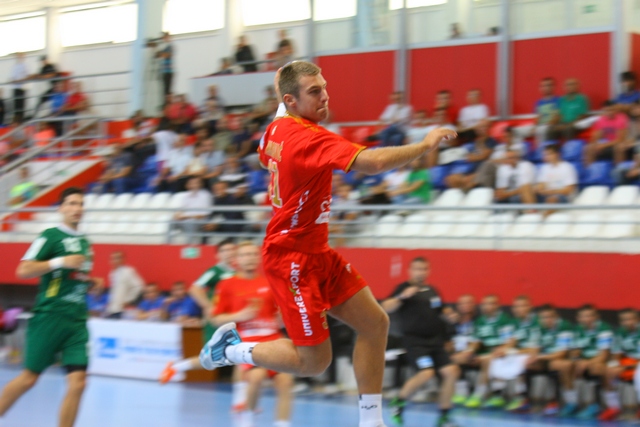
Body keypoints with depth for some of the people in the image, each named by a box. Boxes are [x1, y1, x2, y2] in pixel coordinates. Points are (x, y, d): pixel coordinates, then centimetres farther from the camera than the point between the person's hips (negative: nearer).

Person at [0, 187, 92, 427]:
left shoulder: (85, 242, 16)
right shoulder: (50, 236, -5)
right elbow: (23, 271, -13)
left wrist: (92, 282, 11)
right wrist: (60, 261, -21)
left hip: (77, 321, 6)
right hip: (49, 317, -6)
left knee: (78, 382, -6)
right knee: (29, 378, 1)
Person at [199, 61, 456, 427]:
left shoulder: (276, 130, 4)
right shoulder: (311, 138, -24)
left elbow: (266, 156, 31)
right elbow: (372, 162, -36)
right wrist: (425, 144, -26)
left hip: (316, 252, 10)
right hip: (292, 258, -10)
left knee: (376, 323, 6)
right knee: (314, 361, -5)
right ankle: (232, 349, 15)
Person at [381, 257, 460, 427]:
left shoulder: (432, 291, 15)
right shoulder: (405, 288, -4)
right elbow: (386, 308, -17)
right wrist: (402, 296, -31)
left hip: (434, 340, 7)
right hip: (415, 340, -6)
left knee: (451, 372, -7)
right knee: (426, 372, -25)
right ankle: (399, 402, 0)